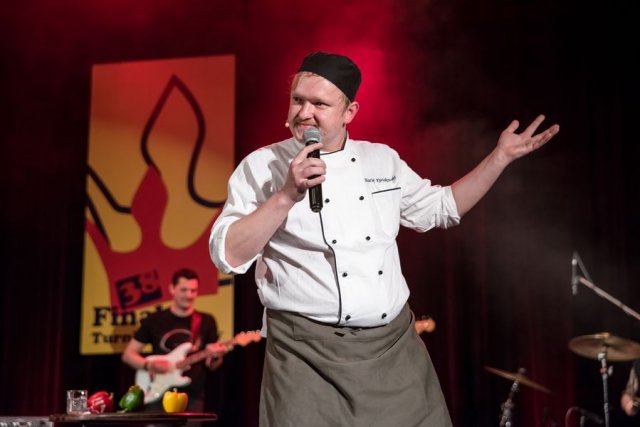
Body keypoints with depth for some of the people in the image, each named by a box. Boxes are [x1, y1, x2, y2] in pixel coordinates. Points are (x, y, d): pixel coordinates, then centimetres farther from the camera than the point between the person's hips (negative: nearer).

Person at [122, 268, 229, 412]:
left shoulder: (206, 322, 6)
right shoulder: (154, 320, 3)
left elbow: (211, 366, 7)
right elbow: (128, 354, 7)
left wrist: (215, 357, -16)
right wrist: (149, 365, -12)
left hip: (192, 398, 1)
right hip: (159, 396, -1)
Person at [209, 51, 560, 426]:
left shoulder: (383, 160, 10)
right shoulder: (262, 166, -3)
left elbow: (440, 209, 21)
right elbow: (229, 255, -11)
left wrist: (501, 157, 16)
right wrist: (287, 197, -21)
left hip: (396, 345, 4)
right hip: (309, 352, -4)